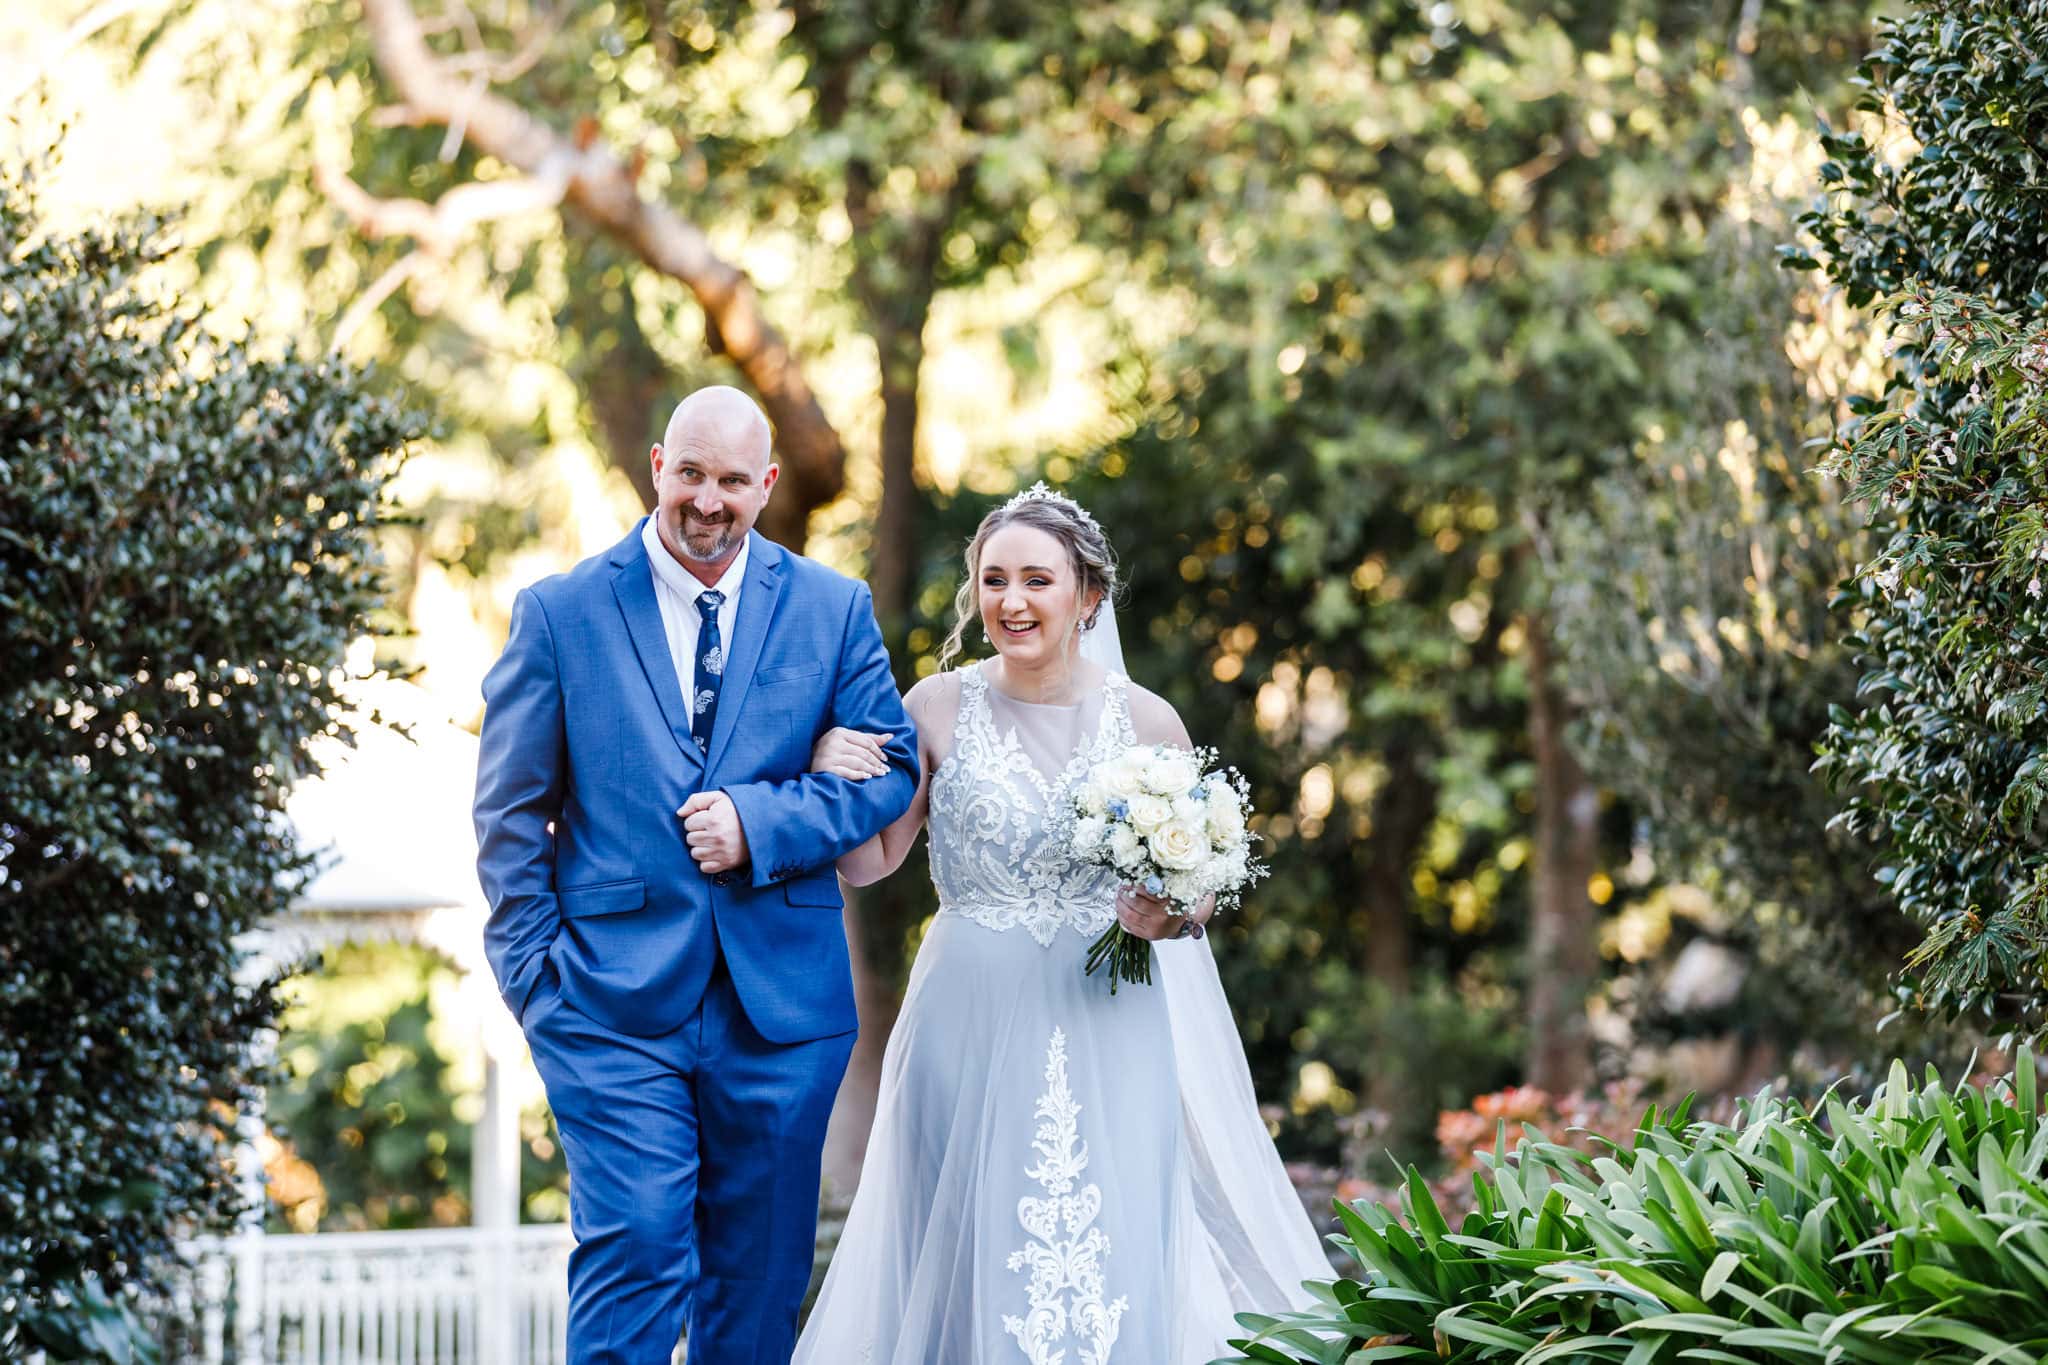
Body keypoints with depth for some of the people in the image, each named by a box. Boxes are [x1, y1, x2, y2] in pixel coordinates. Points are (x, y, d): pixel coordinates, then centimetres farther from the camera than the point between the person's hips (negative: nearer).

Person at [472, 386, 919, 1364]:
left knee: (760, 1279, 10)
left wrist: (760, 823, -11)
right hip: (615, 1000, -2)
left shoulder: (831, 608, 7)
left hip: (781, 999, 3)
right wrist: (535, 971, -4)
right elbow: (510, 811, 4)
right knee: (634, 1251, -13)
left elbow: (891, 769, 5)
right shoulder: (560, 613, 2)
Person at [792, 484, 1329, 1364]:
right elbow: (869, 863, 6)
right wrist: (833, 778, -11)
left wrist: (1174, 915, -11)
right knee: (975, 1259, 0)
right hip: (972, 1026, 0)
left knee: (1112, 1256, -3)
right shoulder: (940, 708, 1)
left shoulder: (1146, 721, 1)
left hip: (1108, 1030, 0)